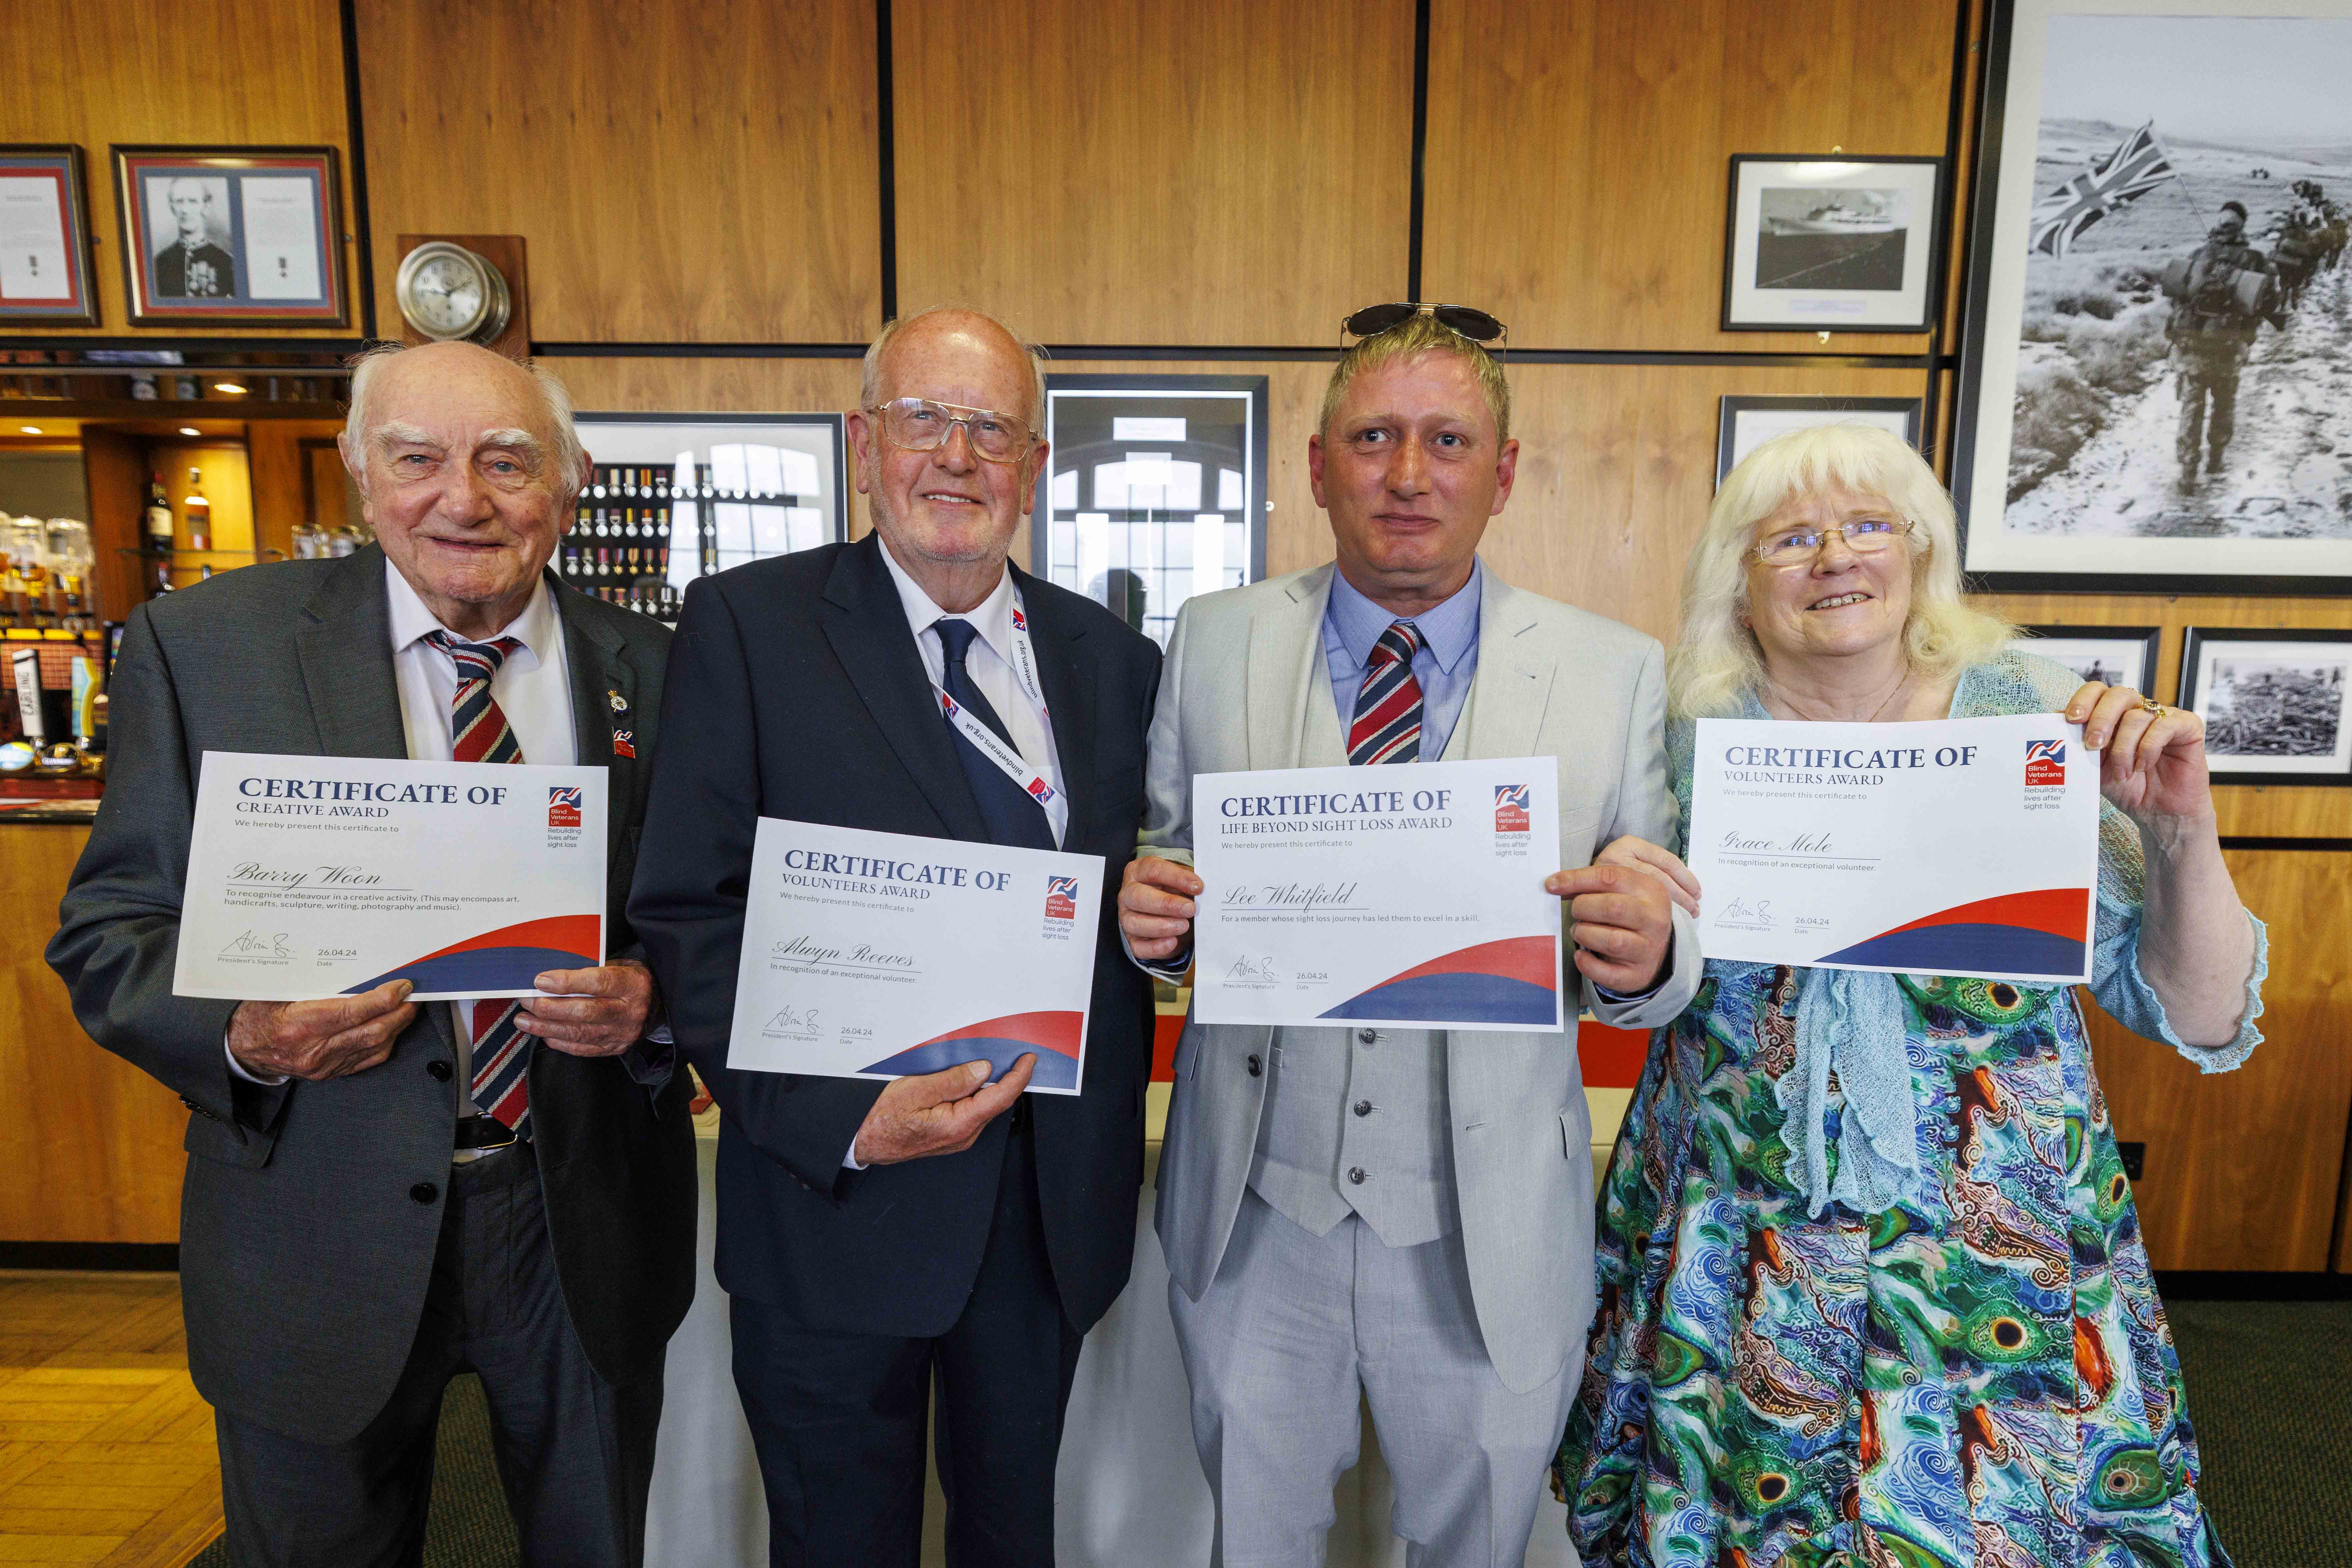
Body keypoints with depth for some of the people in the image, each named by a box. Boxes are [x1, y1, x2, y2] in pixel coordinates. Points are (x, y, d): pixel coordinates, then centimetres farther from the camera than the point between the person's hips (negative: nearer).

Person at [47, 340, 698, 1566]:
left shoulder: (649, 671, -3)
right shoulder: (205, 645, -6)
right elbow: (109, 932, -3)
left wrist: (653, 997, -19)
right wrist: (241, 1033, -22)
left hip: (590, 1230, 2)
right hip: (323, 1237, -1)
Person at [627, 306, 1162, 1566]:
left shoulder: (1110, 657, 4)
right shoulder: (748, 622, -7)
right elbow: (689, 913, -12)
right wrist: (840, 1121, -20)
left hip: (1058, 1197, 3)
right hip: (839, 1194, -3)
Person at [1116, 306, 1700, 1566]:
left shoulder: (1616, 673, -7)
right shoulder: (1214, 642, -4)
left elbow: (1649, 965, -4)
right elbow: (1170, 863, 2)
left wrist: (1645, 953, -27)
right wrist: (1153, 909, -20)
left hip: (1491, 1235, 0)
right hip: (1254, 1212, 1)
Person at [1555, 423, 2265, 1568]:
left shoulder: (2041, 722, -5)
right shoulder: (1689, 736, -4)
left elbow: (2203, 1020, -2)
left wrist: (2183, 830, -18)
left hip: (2001, 1263, 0)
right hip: (1737, 1255, 1)